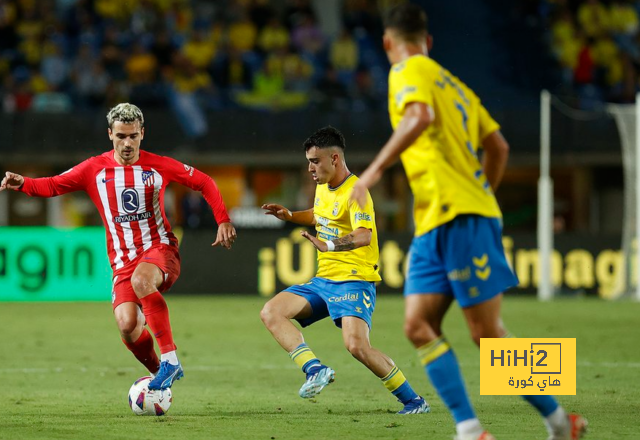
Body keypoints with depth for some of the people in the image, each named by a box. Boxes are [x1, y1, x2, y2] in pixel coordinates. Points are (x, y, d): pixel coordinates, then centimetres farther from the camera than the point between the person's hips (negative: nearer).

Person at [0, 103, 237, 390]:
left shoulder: (158, 166, 1)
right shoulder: (95, 169, 3)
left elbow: (204, 183, 10)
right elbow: (53, 186, 2)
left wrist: (223, 221, 1)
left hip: (160, 249, -3)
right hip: (123, 259, 3)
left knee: (140, 279, -38)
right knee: (127, 325, -19)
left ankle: (170, 360, -37)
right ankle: (158, 373, 9)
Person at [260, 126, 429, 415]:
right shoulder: (322, 186, 11)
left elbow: (364, 236, -34)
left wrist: (327, 246, -50)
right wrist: (290, 216, 17)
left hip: (353, 280, -9)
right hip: (323, 280, 9)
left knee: (356, 345, -25)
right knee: (271, 312, -7)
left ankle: (413, 401, -10)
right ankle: (316, 369, -19)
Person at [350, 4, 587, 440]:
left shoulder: (408, 71, -3)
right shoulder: (453, 83, 22)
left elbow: (420, 116, -24)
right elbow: (499, 147, 23)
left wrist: (375, 170, -25)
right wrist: (481, 194, 35)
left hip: (460, 217, -9)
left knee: (487, 333, -5)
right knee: (418, 325, -2)